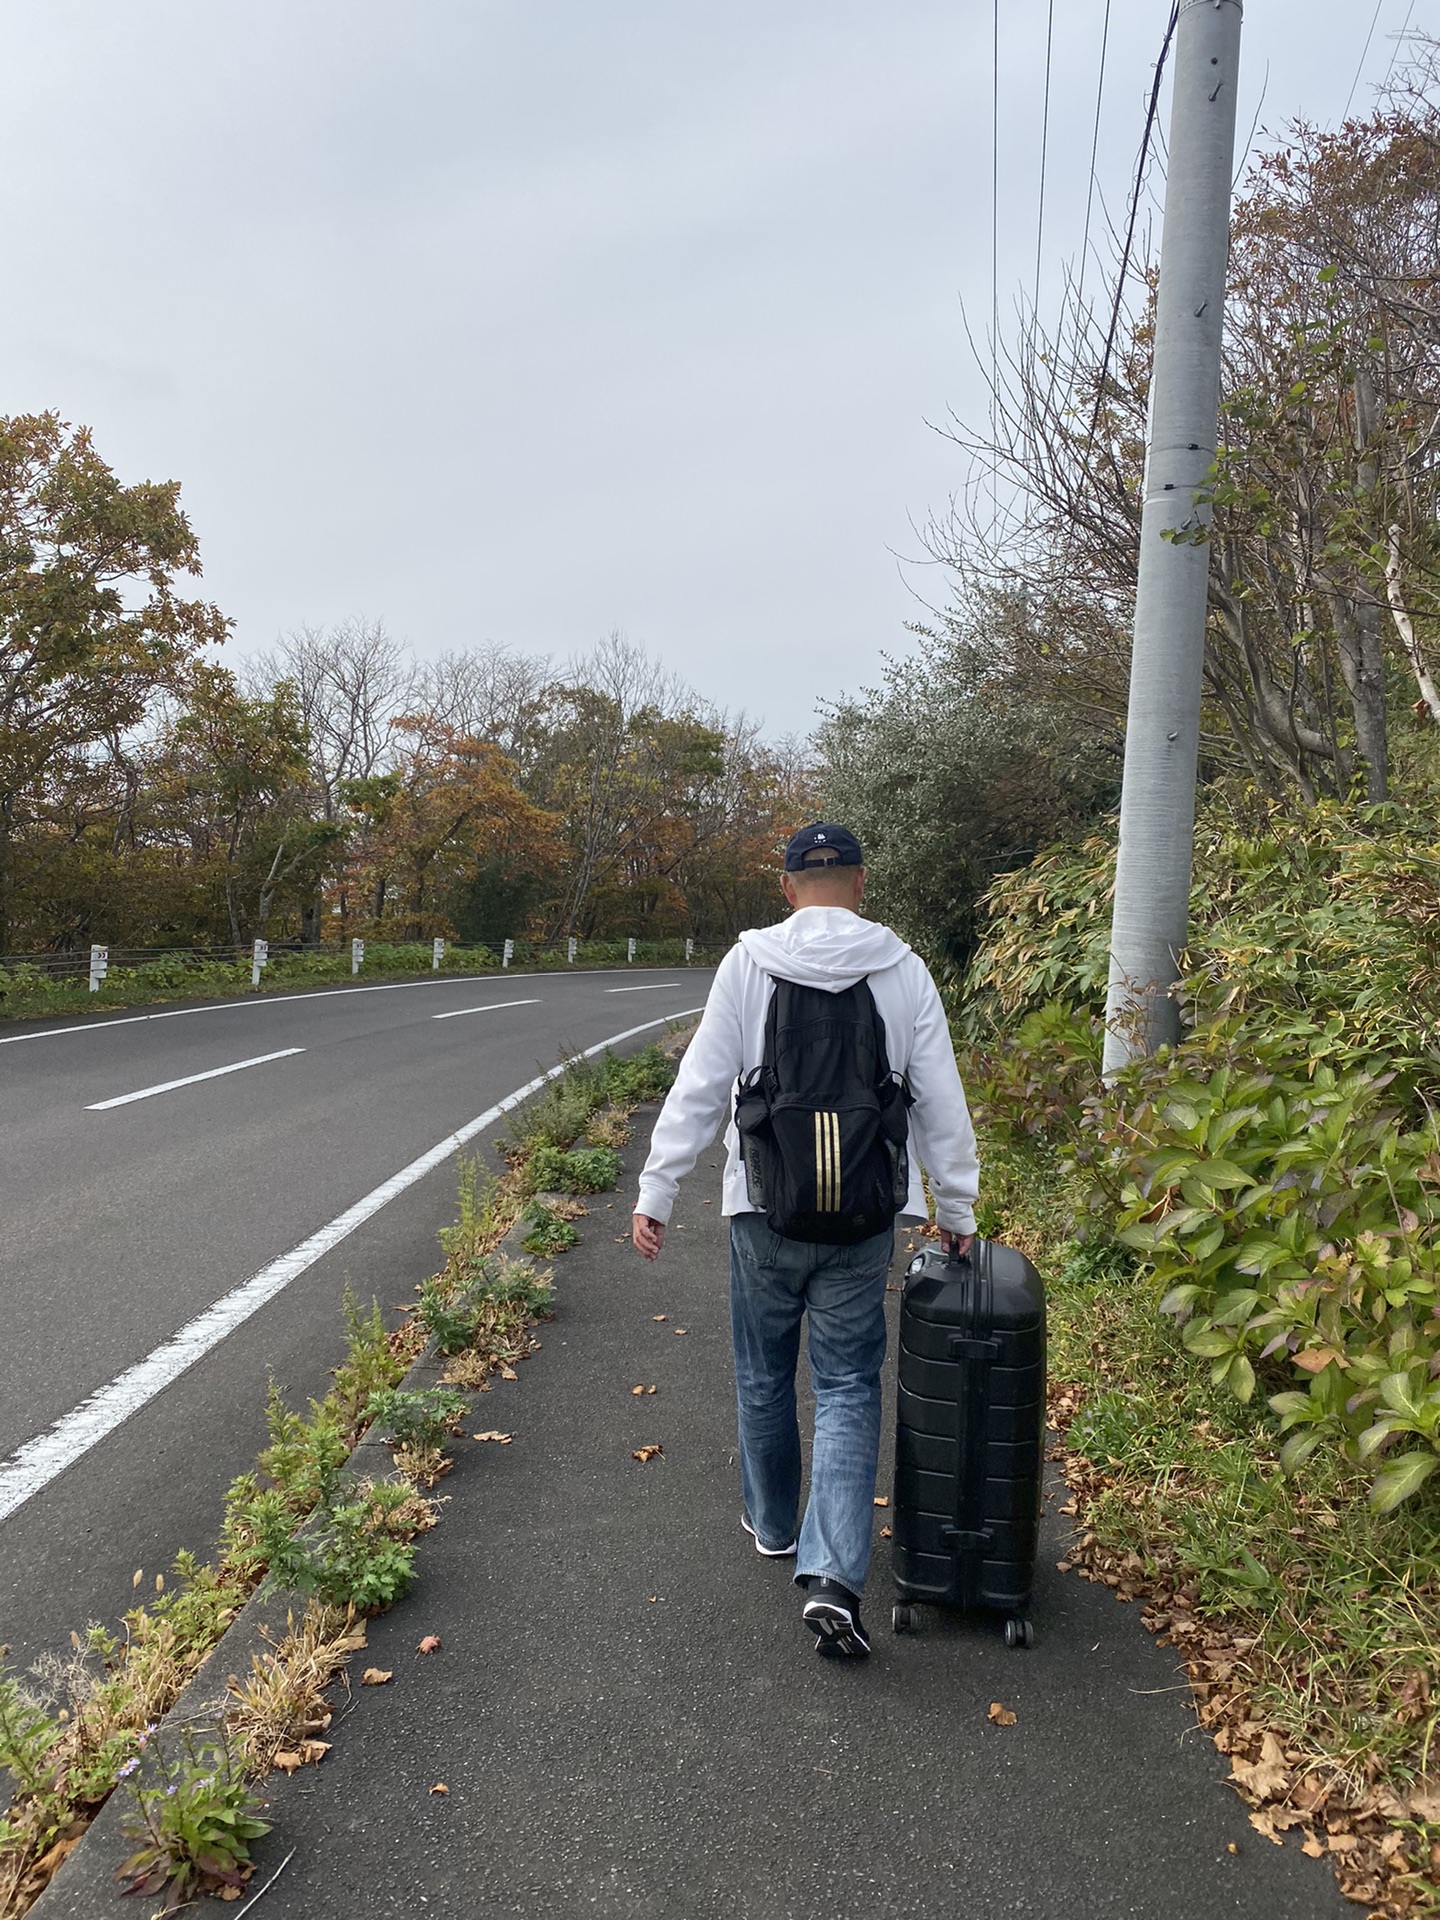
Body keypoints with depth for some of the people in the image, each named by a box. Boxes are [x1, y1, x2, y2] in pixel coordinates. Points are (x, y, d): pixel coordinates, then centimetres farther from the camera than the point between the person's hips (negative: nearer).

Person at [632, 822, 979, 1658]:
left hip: (765, 1212, 0)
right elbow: (942, 1103, 1)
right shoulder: (903, 970, -2)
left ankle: (773, 1524, 39)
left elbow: (700, 1087, -7)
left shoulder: (747, 962, -5)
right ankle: (834, 1575, -1)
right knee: (849, 1392, 8)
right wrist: (958, 1210, 12)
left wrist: (656, 1192, 0)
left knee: (765, 1378, 19)